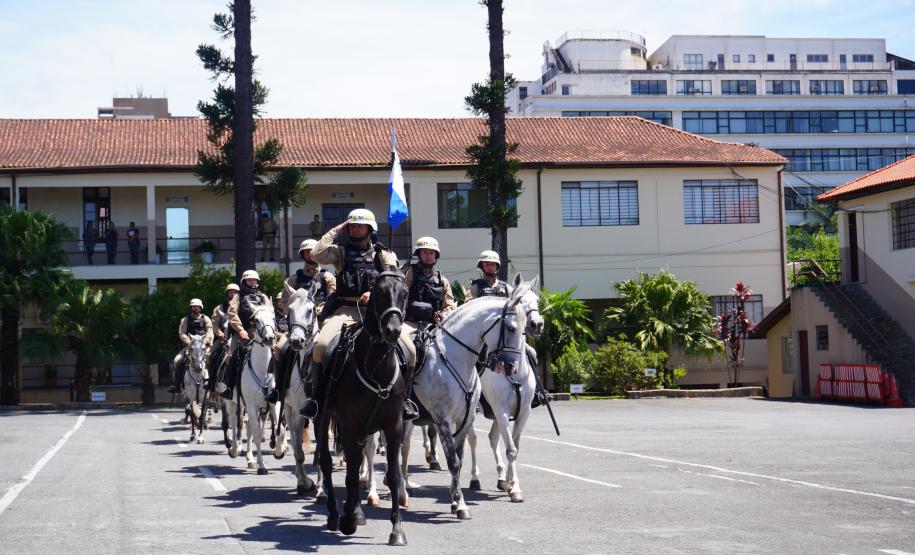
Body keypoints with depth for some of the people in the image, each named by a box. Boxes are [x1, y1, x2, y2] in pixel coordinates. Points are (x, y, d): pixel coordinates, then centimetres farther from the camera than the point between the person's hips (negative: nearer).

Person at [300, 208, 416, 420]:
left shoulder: (384, 255, 17)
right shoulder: (341, 252, 16)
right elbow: (318, 255, -2)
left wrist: (375, 292, -18)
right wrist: (335, 231, 6)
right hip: (345, 311, 0)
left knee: (409, 350, -19)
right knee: (321, 345, -28)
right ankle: (315, 396, -12)